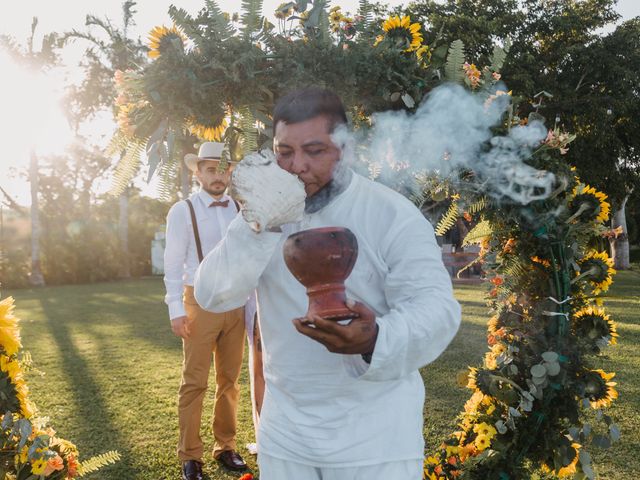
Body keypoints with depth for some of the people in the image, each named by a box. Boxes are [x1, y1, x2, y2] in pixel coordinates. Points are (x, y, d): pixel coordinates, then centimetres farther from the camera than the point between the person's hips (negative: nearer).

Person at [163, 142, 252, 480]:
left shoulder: (240, 210, 6)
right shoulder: (182, 211, -3)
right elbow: (173, 265, -5)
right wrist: (176, 310, -11)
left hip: (236, 304, 4)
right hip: (200, 303, -3)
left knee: (229, 380, 14)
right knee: (195, 382, 4)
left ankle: (225, 446, 29)